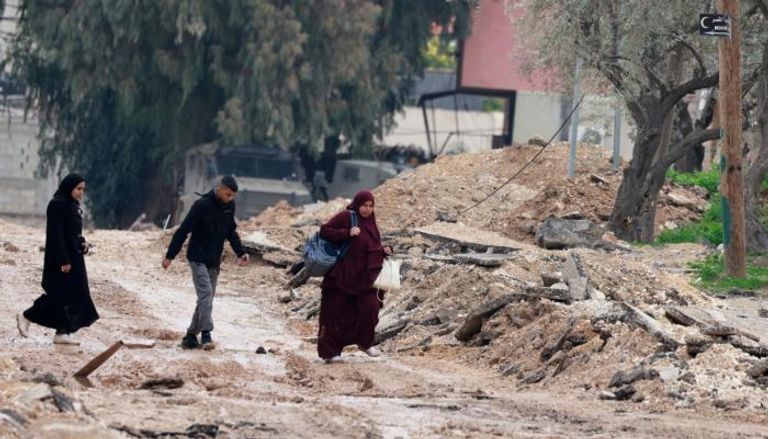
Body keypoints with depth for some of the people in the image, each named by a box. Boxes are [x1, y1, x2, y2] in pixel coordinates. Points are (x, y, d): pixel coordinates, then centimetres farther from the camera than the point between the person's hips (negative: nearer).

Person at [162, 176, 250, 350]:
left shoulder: (229, 206, 2)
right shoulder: (202, 205, -17)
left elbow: (231, 231, 17)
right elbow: (183, 231, -14)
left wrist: (240, 252, 4)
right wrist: (169, 256, -13)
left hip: (214, 262, 7)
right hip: (198, 258, -7)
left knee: (207, 298, 7)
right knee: (205, 293, -19)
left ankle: (191, 336, 15)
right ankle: (206, 334, -23)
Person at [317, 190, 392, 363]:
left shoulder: (370, 222, 12)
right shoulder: (345, 217, -7)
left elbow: (374, 247, 20)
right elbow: (324, 230, -14)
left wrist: (385, 250, -1)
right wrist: (347, 233, -24)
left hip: (363, 276, 5)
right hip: (342, 275, -5)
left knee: (370, 306, -7)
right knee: (336, 312, -1)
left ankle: (365, 343, 15)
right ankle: (329, 351, 7)